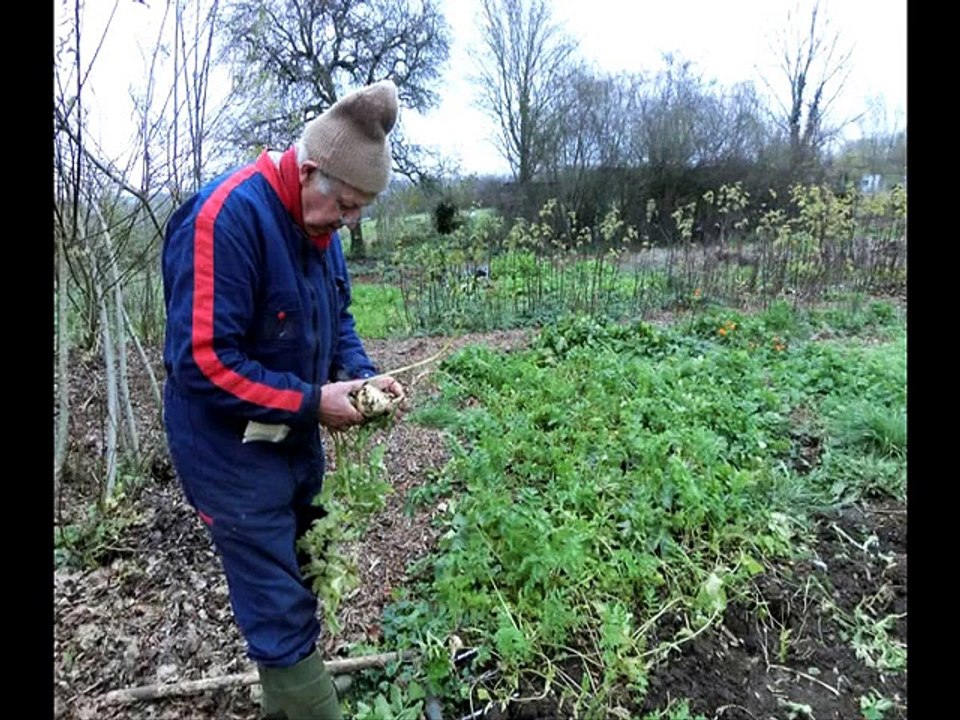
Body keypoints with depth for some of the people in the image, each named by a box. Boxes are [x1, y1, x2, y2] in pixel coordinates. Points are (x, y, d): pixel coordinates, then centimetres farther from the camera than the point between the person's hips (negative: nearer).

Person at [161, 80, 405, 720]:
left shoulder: (318, 222, 3)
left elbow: (338, 320, 13)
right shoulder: (226, 217, -24)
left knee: (288, 588, 22)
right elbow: (204, 361, -27)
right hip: (233, 447, -8)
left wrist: (363, 375, -6)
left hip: (295, 441, 8)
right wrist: (313, 402, -22)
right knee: (283, 617, 1)